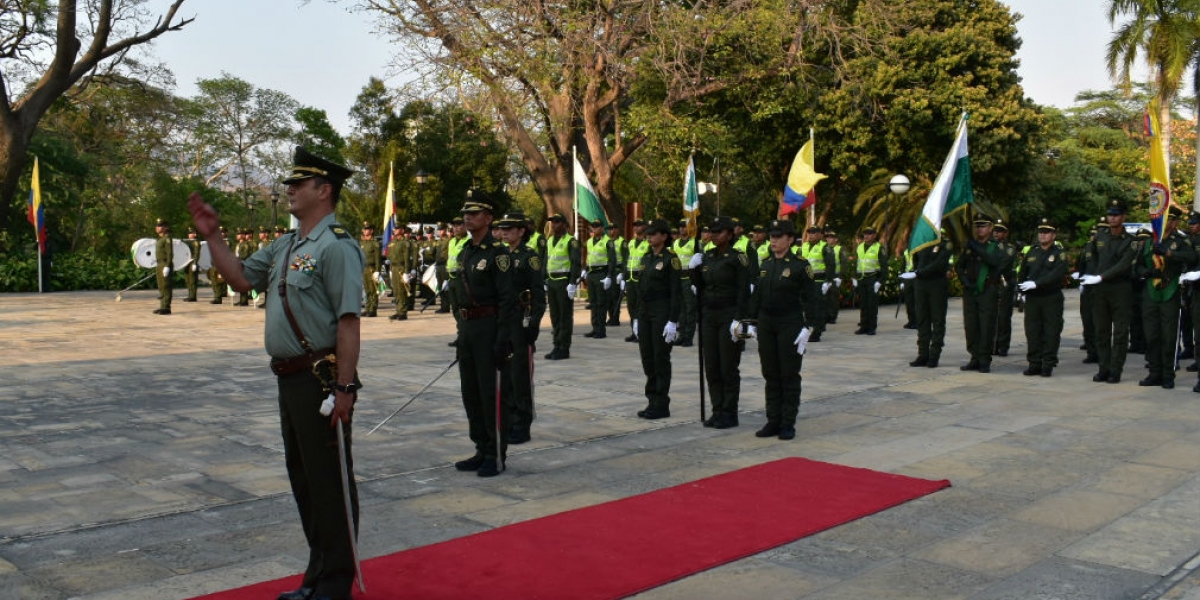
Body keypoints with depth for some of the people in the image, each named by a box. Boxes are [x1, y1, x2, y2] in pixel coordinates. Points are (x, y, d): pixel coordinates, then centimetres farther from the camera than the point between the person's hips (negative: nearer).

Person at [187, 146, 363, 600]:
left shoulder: (336, 246, -15)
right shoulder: (286, 246, 14)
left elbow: (347, 321, -20)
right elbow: (241, 278, 22)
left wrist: (345, 387, -24)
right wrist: (212, 236, 12)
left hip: (321, 380, -10)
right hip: (290, 377, 10)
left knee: (329, 481, 0)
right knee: (303, 478, 17)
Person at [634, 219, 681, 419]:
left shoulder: (670, 259, -9)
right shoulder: (646, 258, 13)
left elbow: (676, 292, -13)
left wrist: (673, 321, -18)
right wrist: (636, 317, 14)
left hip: (662, 312, -7)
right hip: (645, 312, 7)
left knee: (661, 358, -3)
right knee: (647, 357, 9)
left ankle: (662, 406, 5)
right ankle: (652, 401, 18)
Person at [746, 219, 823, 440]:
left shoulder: (800, 265, -8)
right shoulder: (765, 265, 9)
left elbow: (813, 298, -9)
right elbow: (756, 295, 15)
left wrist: (807, 328, -14)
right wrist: (753, 323, 12)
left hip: (790, 326, -5)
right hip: (766, 326, 5)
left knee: (789, 376, 2)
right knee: (770, 375, 9)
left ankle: (788, 424, 9)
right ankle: (773, 421, 16)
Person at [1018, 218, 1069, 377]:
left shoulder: (1059, 253, -3)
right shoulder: (1031, 252, 13)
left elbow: (1057, 274, -18)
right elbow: (1022, 273, 18)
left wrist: (1036, 283, -23)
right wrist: (1023, 290, 7)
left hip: (1052, 299, -4)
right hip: (1032, 299, 4)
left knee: (1051, 333, -1)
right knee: (1032, 332, 5)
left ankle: (1048, 365, 6)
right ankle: (1034, 364, 12)